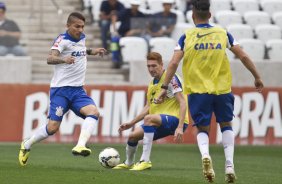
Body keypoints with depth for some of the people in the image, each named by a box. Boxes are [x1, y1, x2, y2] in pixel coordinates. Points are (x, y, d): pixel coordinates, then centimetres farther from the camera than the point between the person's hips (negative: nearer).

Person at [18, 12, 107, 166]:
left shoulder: (82, 38, 12)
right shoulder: (63, 40, -12)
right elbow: (50, 58, -30)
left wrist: (91, 52, 33)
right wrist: (63, 59, -48)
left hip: (78, 90, 6)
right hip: (61, 89, -6)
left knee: (93, 112, -22)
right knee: (53, 127, -11)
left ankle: (80, 146, -36)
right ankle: (26, 145, 15)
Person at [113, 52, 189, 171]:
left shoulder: (170, 79, -11)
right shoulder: (152, 83, 14)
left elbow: (183, 102, -18)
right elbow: (148, 108, 23)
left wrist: (180, 127, -27)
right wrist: (131, 123, 19)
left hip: (176, 120, -8)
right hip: (160, 123, 8)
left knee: (149, 118, -34)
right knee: (133, 136, 0)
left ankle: (145, 161, -33)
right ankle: (129, 163, 30)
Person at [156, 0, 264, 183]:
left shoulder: (187, 36, 1)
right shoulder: (223, 33, 5)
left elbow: (173, 63, -7)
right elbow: (243, 56, 5)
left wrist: (164, 88, -3)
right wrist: (257, 78, 15)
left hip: (197, 90, -1)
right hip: (222, 89, 1)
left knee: (203, 129, 11)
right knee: (226, 125, 20)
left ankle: (205, 155, -20)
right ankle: (229, 165, 5)